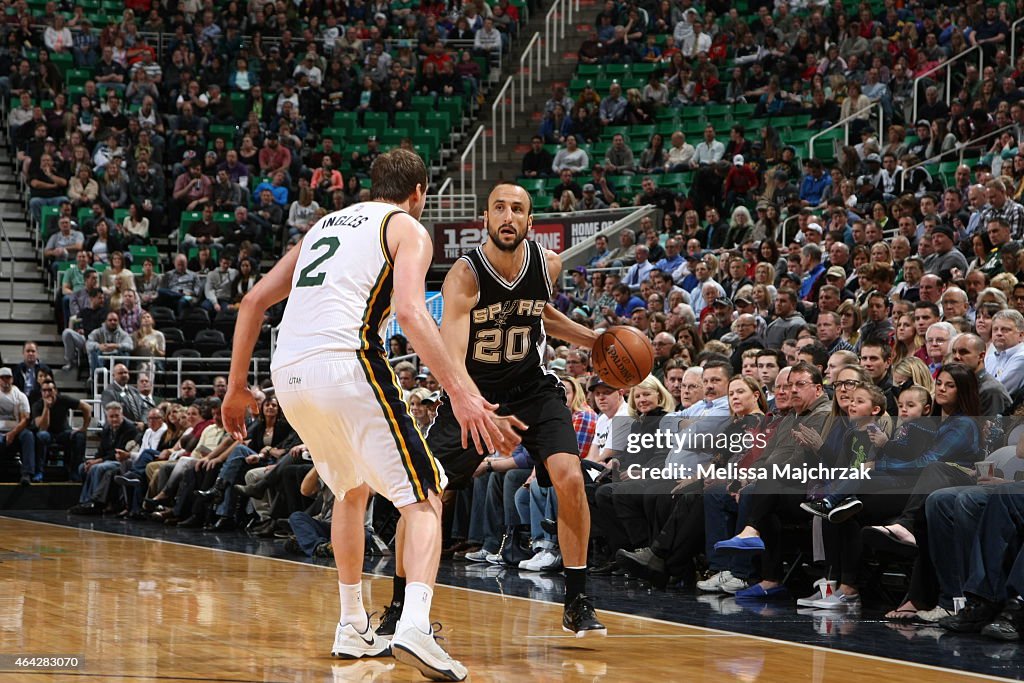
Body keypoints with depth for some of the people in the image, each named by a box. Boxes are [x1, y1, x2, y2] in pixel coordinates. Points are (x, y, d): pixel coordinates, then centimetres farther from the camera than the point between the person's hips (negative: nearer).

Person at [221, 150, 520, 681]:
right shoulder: (407, 229, 9)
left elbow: (254, 301, 25)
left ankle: (353, 629, 29)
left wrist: (237, 387, 30)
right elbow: (410, 312, -11)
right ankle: (414, 625, -23)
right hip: (346, 363, -6)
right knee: (423, 498, -1)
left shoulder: (325, 224, 28)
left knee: (351, 490, 28)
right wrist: (461, 394, -18)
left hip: (288, 375, 7)